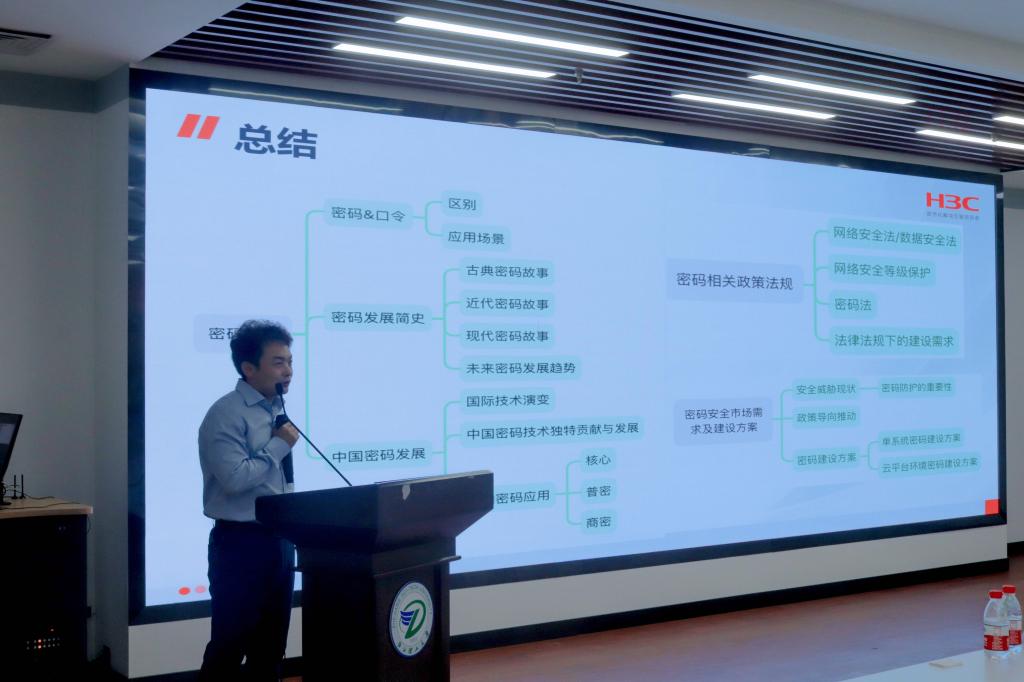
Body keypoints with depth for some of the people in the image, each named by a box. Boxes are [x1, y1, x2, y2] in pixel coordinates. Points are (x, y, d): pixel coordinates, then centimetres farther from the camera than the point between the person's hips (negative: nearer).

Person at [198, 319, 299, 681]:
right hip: (241, 542, -8)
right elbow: (235, 478, -24)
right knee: (229, 644, 0)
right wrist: (279, 445, -14)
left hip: (279, 539, 8)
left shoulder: (278, 410, 11)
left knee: (271, 643, 14)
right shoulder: (226, 415, -13)